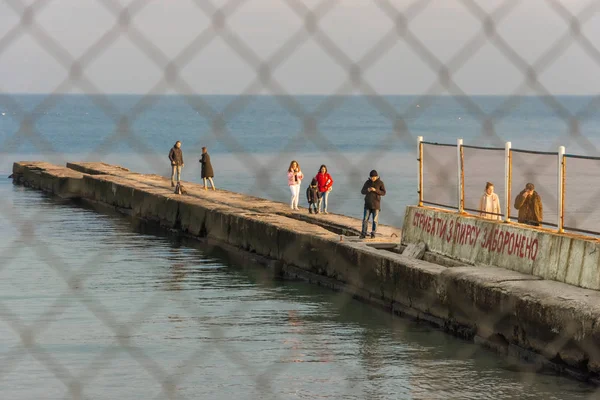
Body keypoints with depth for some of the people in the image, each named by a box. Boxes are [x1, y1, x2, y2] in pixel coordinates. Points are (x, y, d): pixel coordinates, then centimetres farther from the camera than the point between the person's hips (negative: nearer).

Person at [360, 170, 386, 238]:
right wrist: (367, 190, -18)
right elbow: (362, 191, 4)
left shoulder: (380, 183, -5)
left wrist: (375, 190, -24)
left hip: (376, 204, -2)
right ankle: (363, 234, 1)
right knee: (365, 219, -3)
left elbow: (383, 193, -9)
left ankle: (373, 233, 10)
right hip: (368, 204, 2)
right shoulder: (367, 182, 3)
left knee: (375, 219, 0)